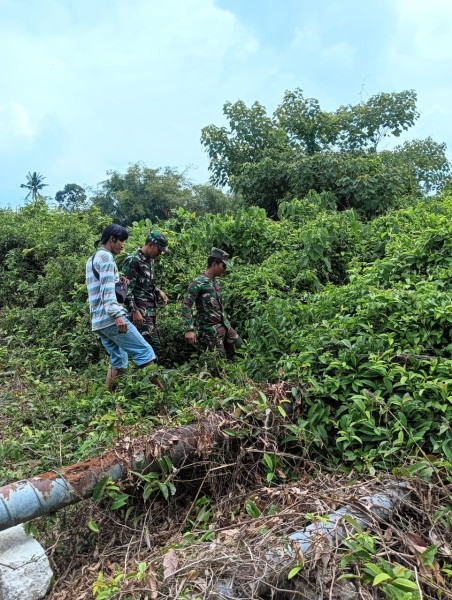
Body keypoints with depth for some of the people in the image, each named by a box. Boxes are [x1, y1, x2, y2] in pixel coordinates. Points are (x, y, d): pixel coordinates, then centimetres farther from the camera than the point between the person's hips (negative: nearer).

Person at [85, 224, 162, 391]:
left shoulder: (92, 259, 23)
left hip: (98, 321, 10)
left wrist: (118, 279, 15)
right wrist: (117, 315, -24)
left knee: (118, 361, 12)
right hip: (110, 318, -10)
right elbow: (107, 290, -17)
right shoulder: (106, 257, -6)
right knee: (145, 352, -9)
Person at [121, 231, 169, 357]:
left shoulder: (150, 260, 15)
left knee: (155, 345, 11)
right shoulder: (133, 260, -13)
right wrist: (134, 311, -21)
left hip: (151, 309, 9)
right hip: (140, 310, -9)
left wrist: (159, 292, 10)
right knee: (153, 345, -14)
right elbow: (126, 289, -17)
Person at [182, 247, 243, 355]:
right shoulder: (198, 283, -14)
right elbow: (186, 306, -18)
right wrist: (189, 330, -26)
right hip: (210, 330, -8)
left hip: (225, 326, 8)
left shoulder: (216, 283, 11)